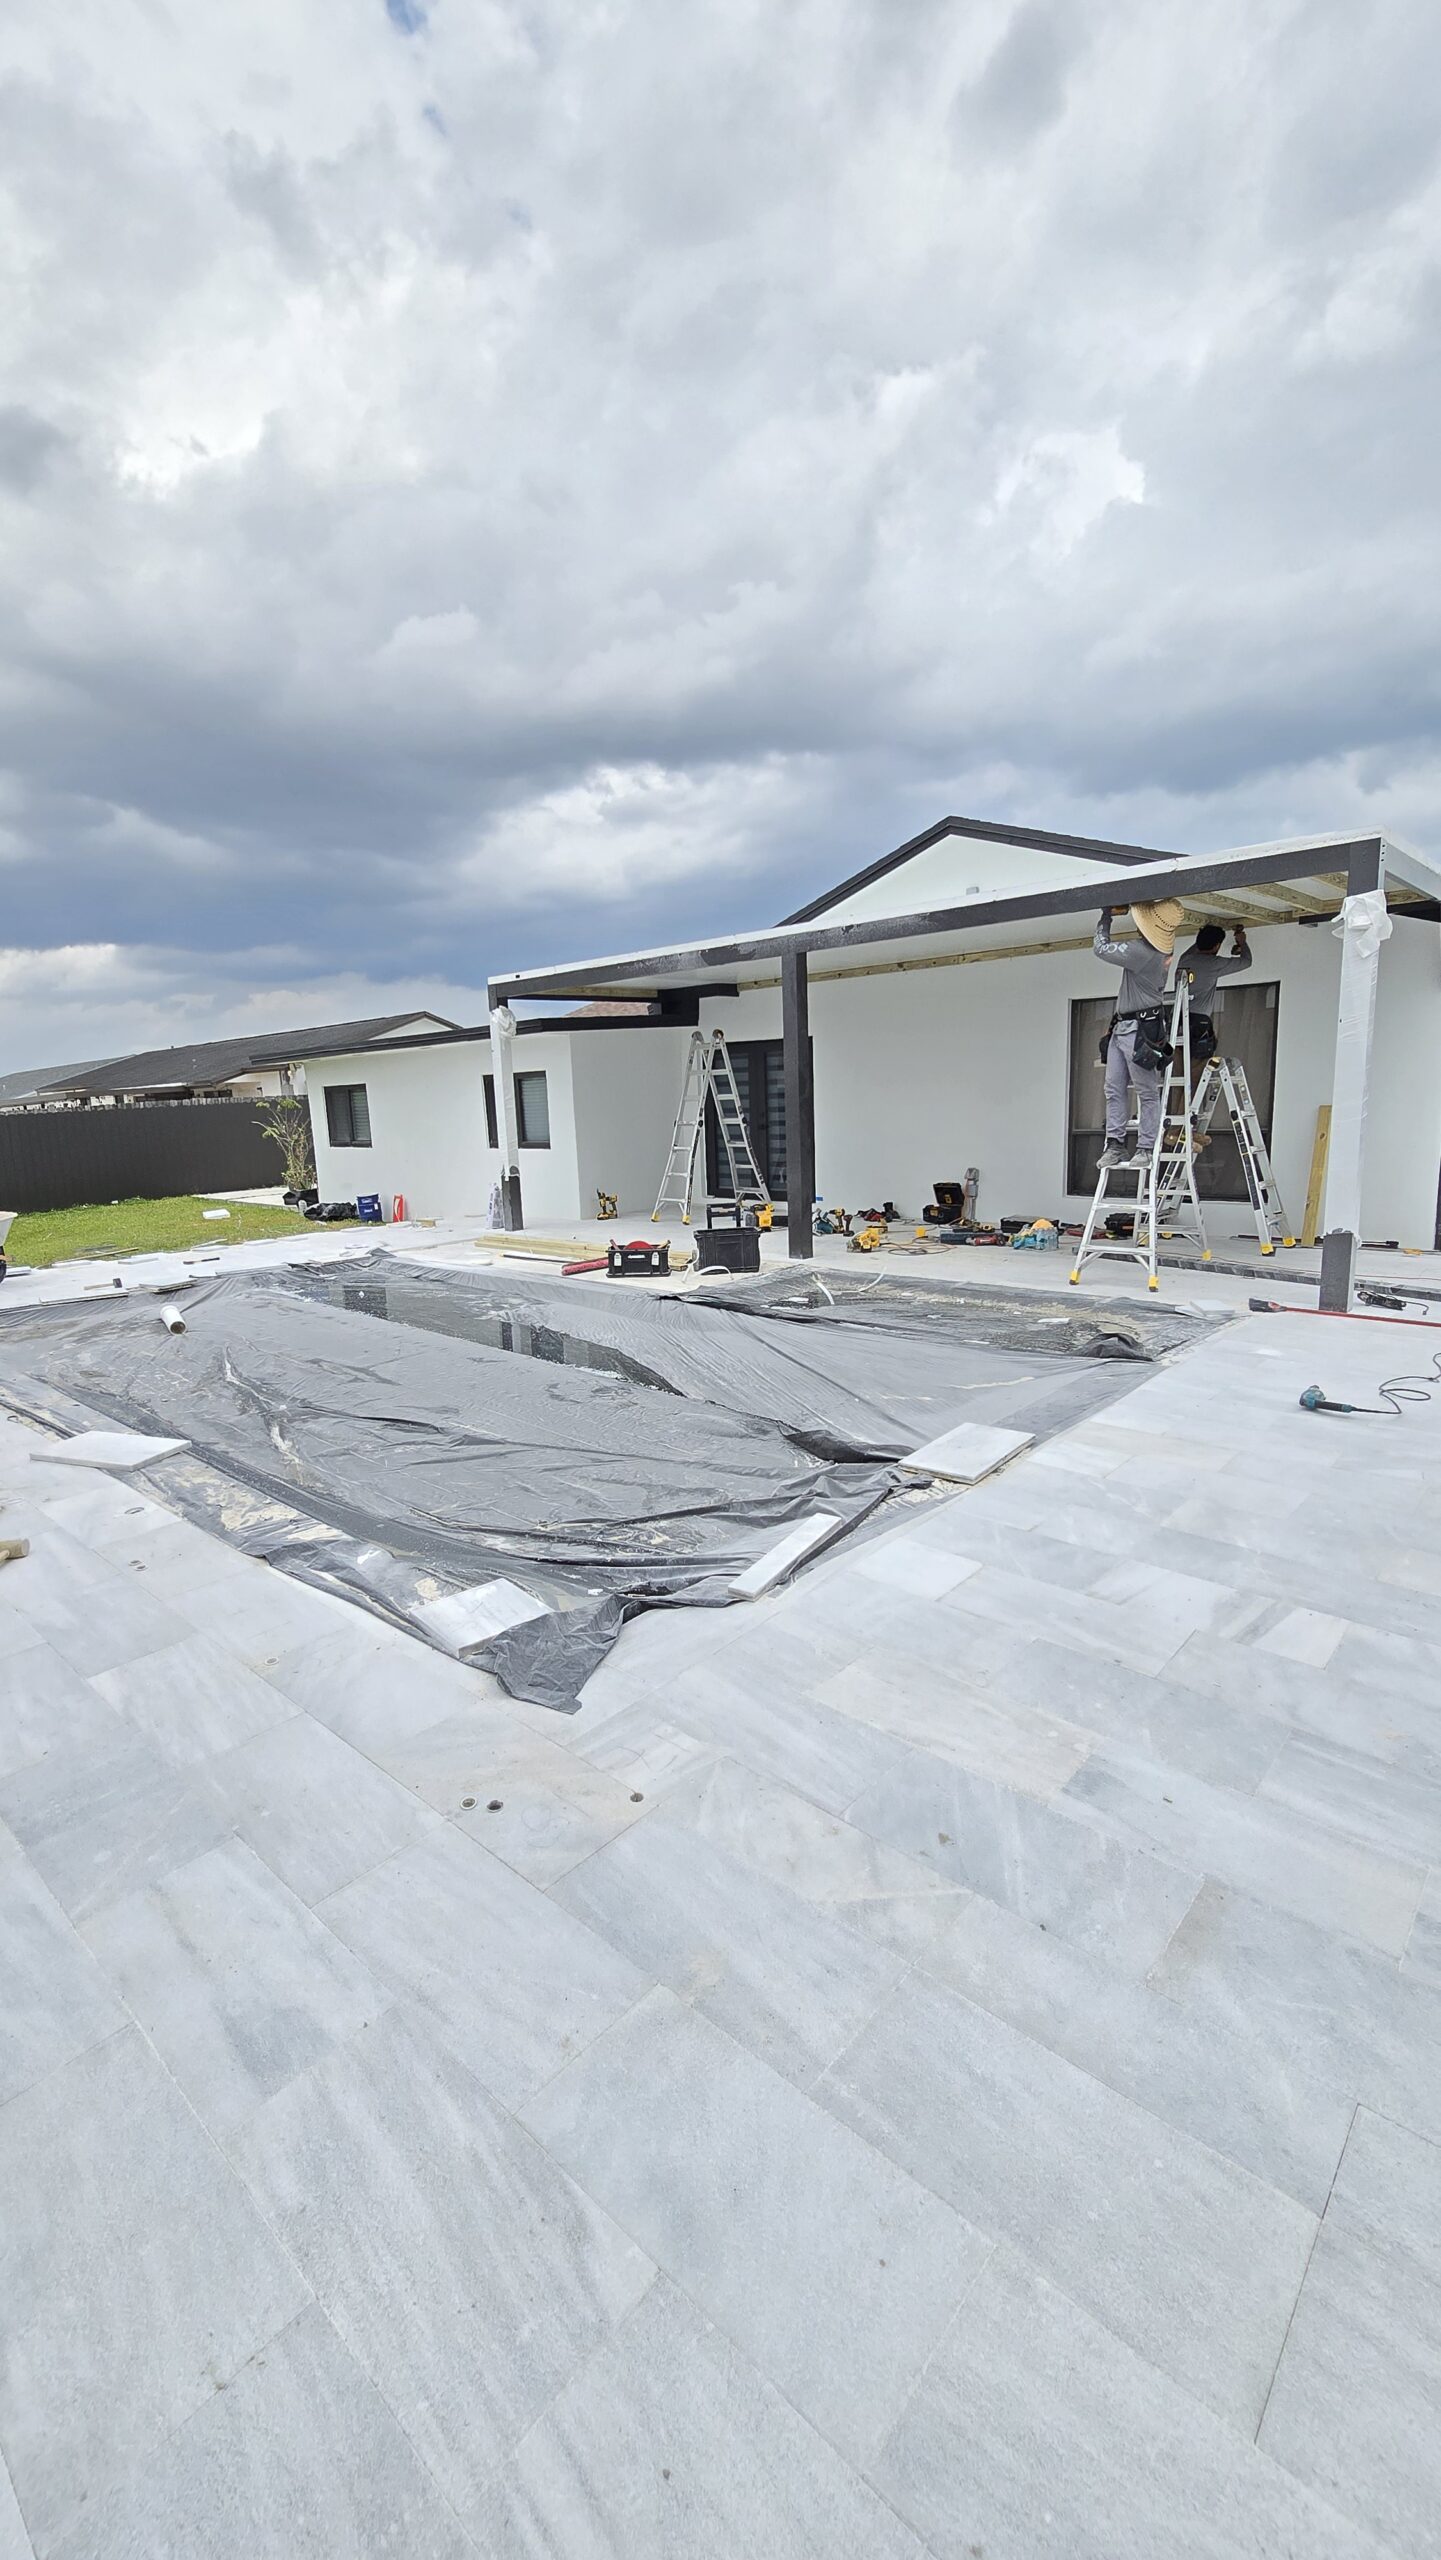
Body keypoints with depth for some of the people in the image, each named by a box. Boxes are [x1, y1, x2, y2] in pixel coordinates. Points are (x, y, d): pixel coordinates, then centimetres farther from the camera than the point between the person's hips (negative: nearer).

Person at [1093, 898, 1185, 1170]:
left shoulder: (1141, 951, -21)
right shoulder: (1162, 945, 6)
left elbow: (1101, 948, -9)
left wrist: (1106, 915, 5)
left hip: (1139, 1029, -10)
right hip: (1121, 1027, 10)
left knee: (1147, 1091, -3)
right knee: (1114, 1087, 6)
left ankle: (1146, 1147, 0)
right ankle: (1115, 1143, 6)